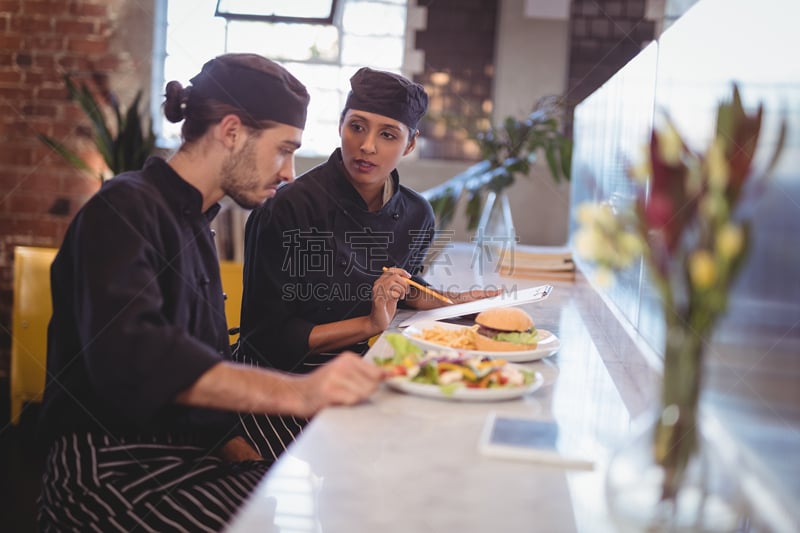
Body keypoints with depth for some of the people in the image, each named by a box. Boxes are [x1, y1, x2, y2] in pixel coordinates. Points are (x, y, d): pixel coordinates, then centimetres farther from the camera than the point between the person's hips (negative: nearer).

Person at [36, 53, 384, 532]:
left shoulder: (193, 222, 17)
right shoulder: (125, 210, -11)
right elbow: (130, 357, -30)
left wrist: (246, 457, 2)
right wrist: (296, 392, -40)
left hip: (185, 455, 8)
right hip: (112, 470, -8)